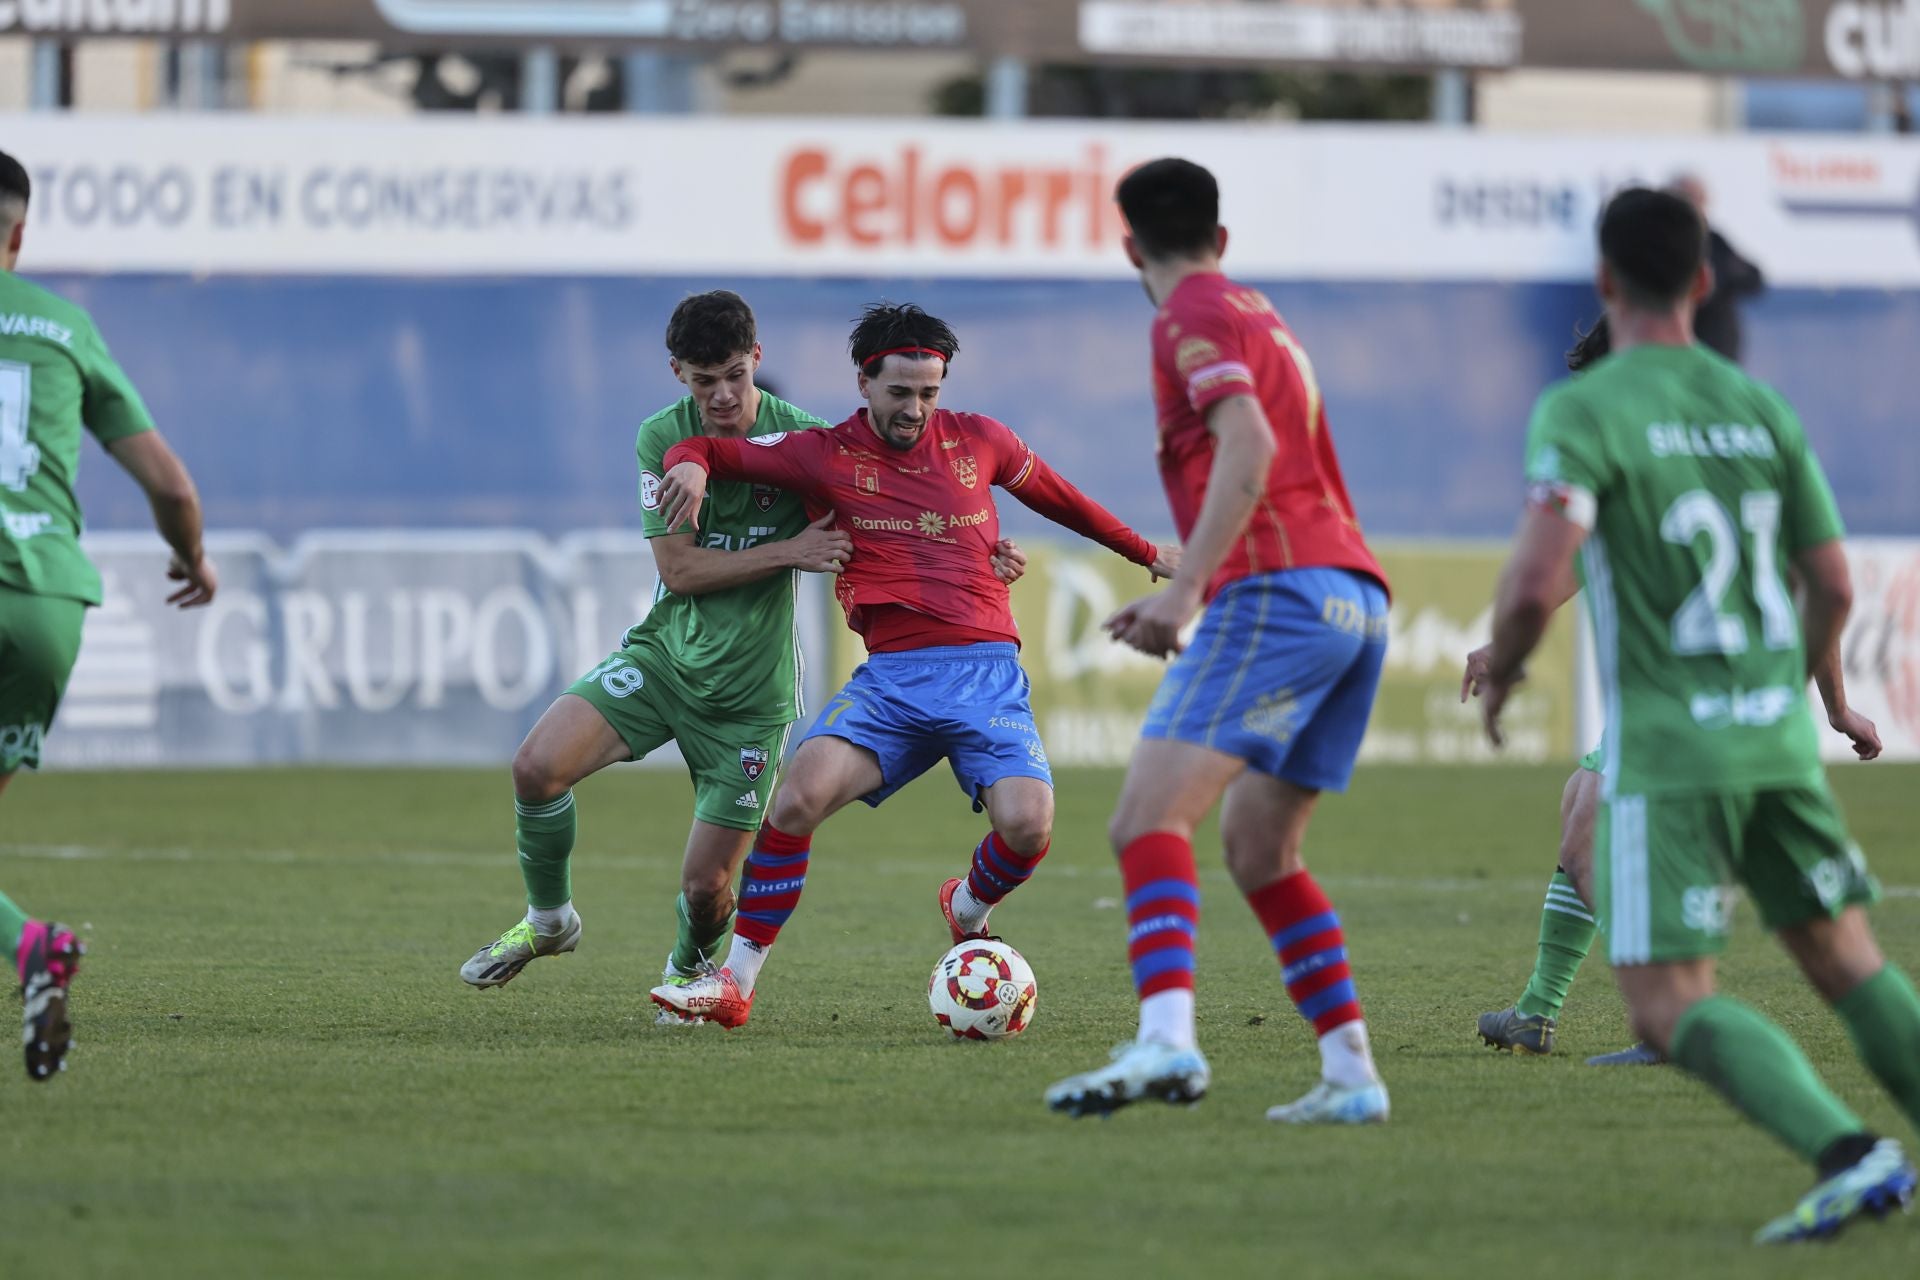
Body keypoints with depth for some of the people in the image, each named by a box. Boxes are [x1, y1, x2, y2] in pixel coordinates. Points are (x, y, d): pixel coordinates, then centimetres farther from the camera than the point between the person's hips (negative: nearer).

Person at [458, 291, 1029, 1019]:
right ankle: (548, 921, 6)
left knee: (708, 887, -5)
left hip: (749, 695, -1)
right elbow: (678, 569, -10)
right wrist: (788, 553, -20)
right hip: (665, 657, 1)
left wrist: (979, 558, -18)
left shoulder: (803, 439, -9)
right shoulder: (663, 439, -5)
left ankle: (691, 967, 34)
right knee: (538, 765, -22)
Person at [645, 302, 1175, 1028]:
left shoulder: (978, 442, 10)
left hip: (987, 672, 1)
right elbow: (707, 450, 8)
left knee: (1027, 824, -22)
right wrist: (690, 467, -17)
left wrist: (1146, 553, 39)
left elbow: (1058, 499, 28)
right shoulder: (828, 456, 4)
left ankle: (968, 911, 16)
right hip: (892, 677, -1)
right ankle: (736, 983, -15)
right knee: (801, 792, -25)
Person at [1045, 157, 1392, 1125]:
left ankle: (1166, 1038, -37)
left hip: (1282, 591, -9)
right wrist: (1191, 593, 35)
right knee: (1257, 846, 16)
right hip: (1357, 599, 9)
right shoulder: (1262, 317, 27)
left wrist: (1183, 590, -21)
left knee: (1148, 819, -18)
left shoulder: (1192, 319, 0)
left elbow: (1250, 449, -16)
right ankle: (1351, 1072, 9)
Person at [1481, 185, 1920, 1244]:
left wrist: (1498, 675, 0)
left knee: (1669, 1008, -4)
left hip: (1665, 749, -5)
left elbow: (1538, 582, -21)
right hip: (1777, 738, 5)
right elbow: (1833, 584, 11)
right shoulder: (1762, 410, 7)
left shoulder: (1581, 413, -10)